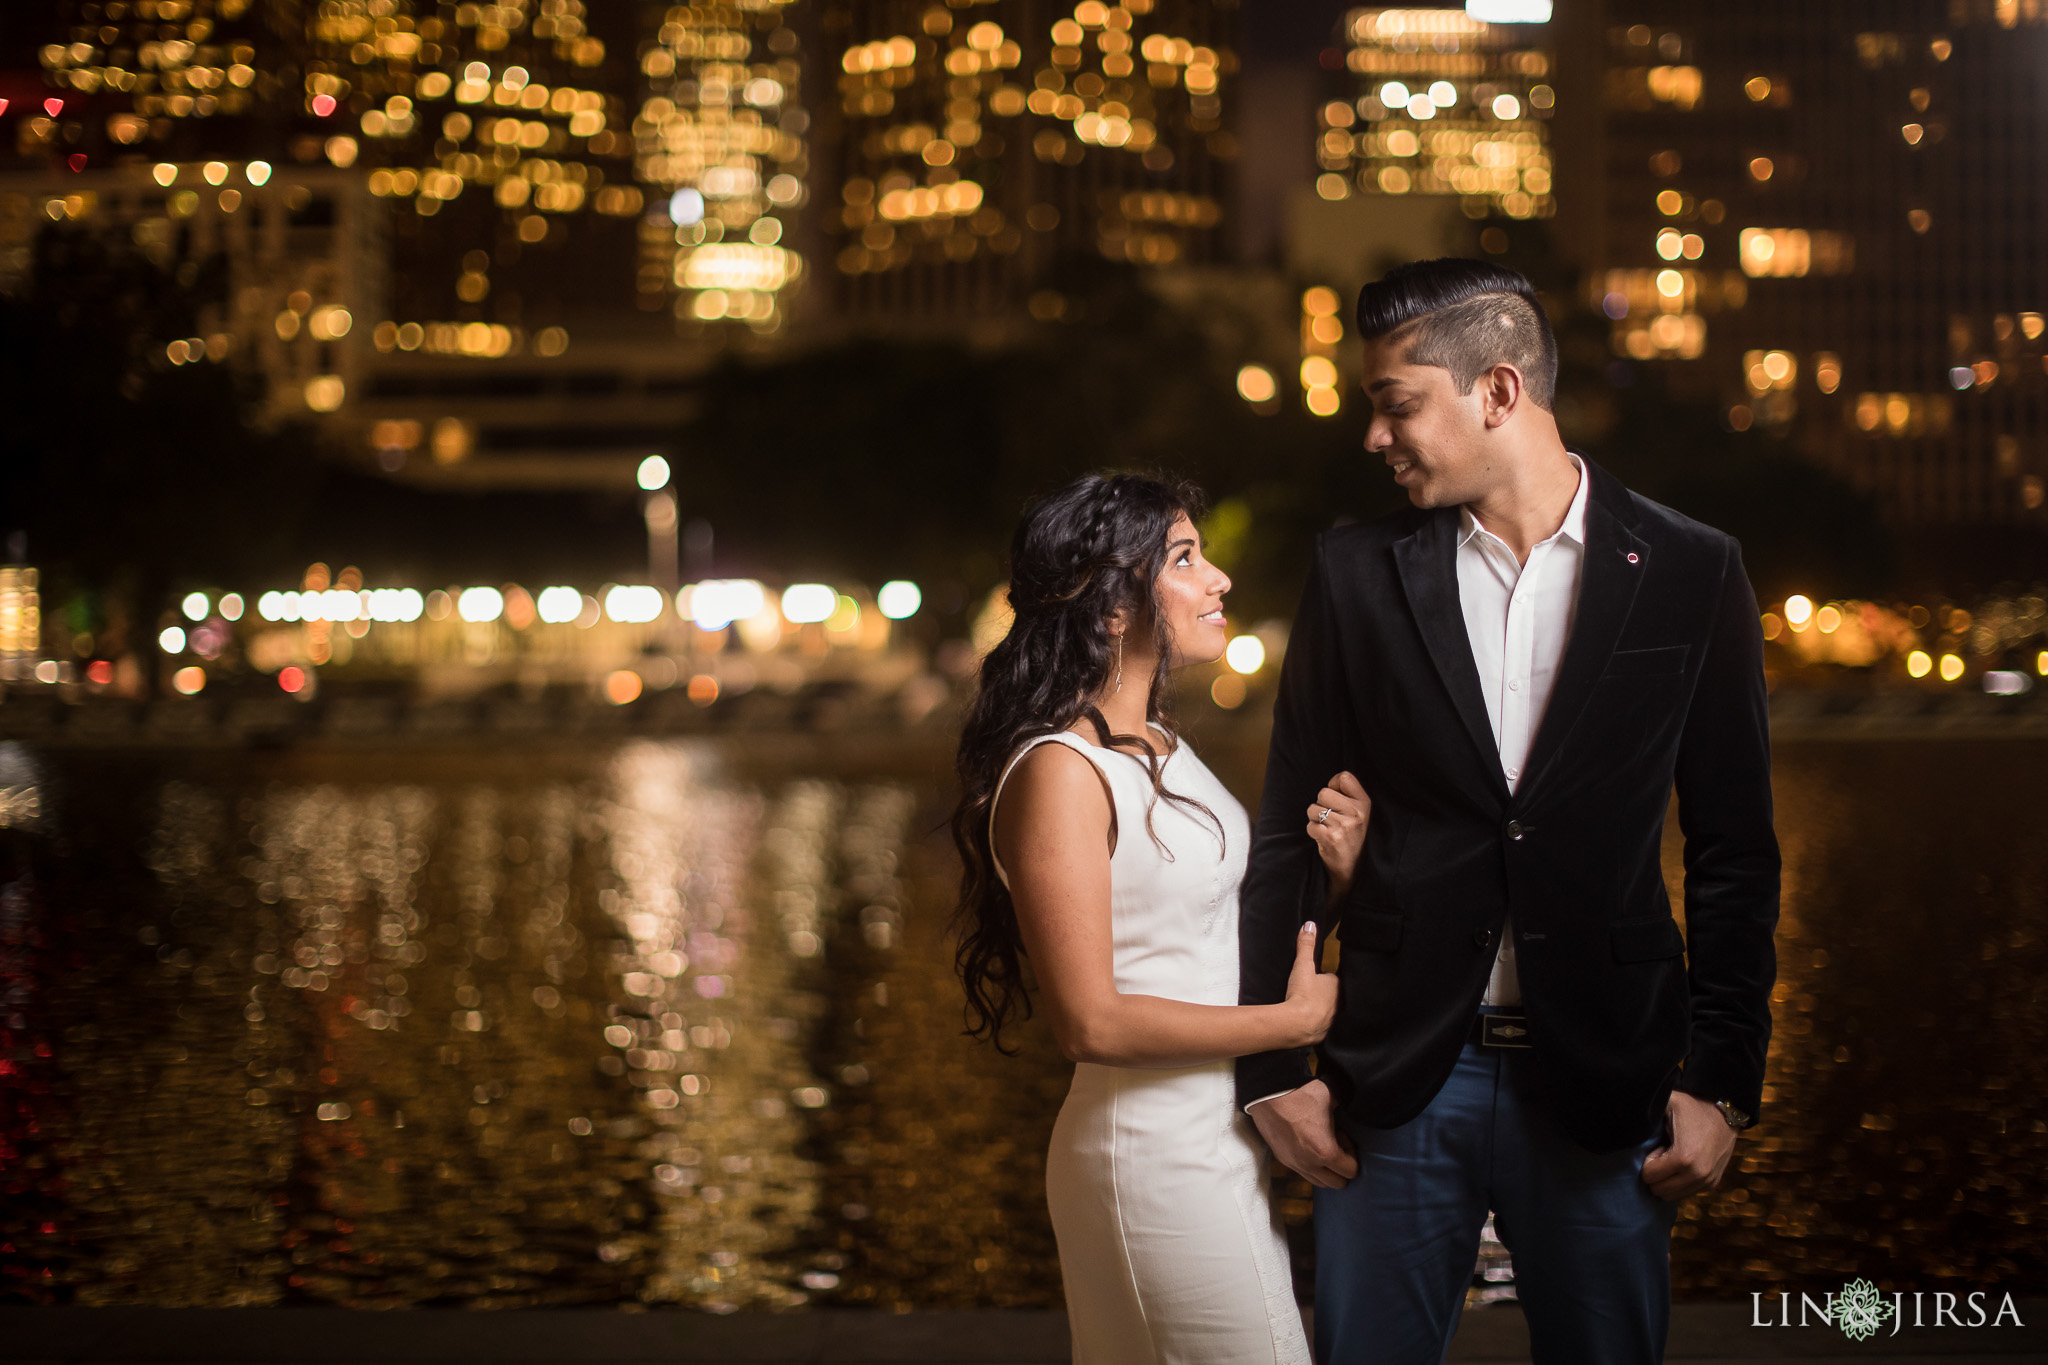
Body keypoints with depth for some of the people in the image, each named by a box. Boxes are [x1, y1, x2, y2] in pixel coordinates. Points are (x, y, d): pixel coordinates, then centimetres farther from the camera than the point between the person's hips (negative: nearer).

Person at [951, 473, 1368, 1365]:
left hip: (1223, 1141, 9)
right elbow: (1093, 1021, -21)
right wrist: (1298, 1019, -14)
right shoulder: (1061, 772, -18)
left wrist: (1330, 872, 0)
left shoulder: (1155, 745, 10)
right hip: (1159, 1155, -9)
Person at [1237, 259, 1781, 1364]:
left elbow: (1732, 849, 3)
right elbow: (1287, 835, 5)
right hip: (1395, 1080, 1)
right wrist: (1273, 1068, 0)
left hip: (1601, 1085, -1)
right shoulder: (1358, 575, 3)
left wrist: (1721, 1080, -2)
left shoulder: (1690, 577, 0)